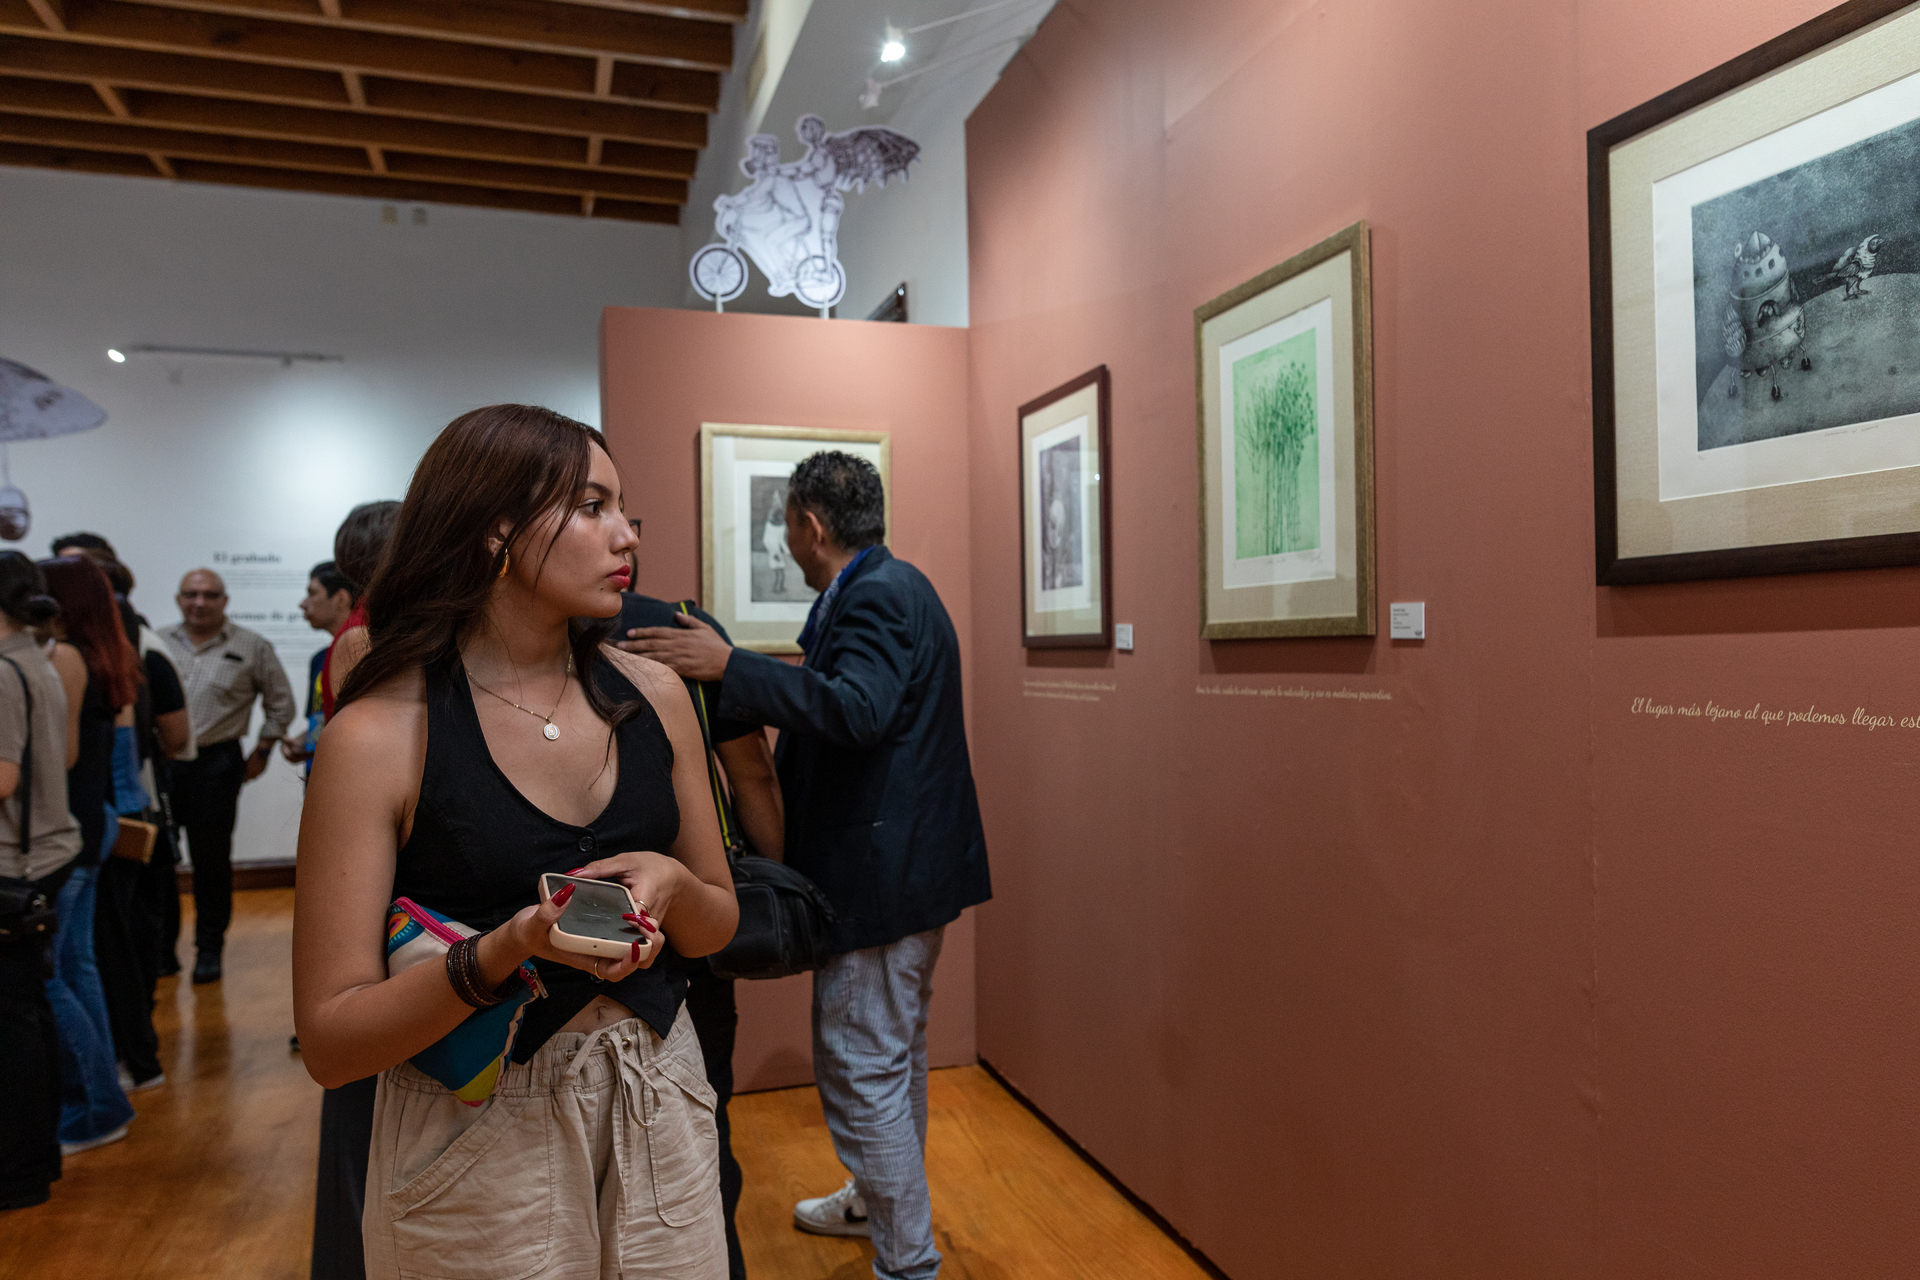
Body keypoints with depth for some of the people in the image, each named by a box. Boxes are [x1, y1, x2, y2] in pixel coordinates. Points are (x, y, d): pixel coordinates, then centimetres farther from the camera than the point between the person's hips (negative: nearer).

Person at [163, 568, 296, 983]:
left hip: (216, 764, -2)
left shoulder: (252, 647, 3)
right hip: (157, 762, 2)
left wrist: (262, 751, 5)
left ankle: (209, 948, 14)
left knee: (212, 859, 2)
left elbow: (281, 704, 9)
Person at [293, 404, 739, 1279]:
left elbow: (716, 928, 6)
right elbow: (330, 1041, -14)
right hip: (479, 1139, -4)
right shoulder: (378, 737, -15)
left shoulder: (651, 696, -2)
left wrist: (670, 886, -16)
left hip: (660, 1109, 4)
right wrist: (504, 952, -29)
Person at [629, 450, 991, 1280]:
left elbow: (858, 710, -34)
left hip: (883, 869, -11)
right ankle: (881, 1201, 43)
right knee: (893, 1051, 24)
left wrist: (729, 667, -35)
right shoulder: (889, 585, 14)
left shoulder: (876, 596, -18)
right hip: (906, 862, 11)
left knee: (860, 1068, -1)